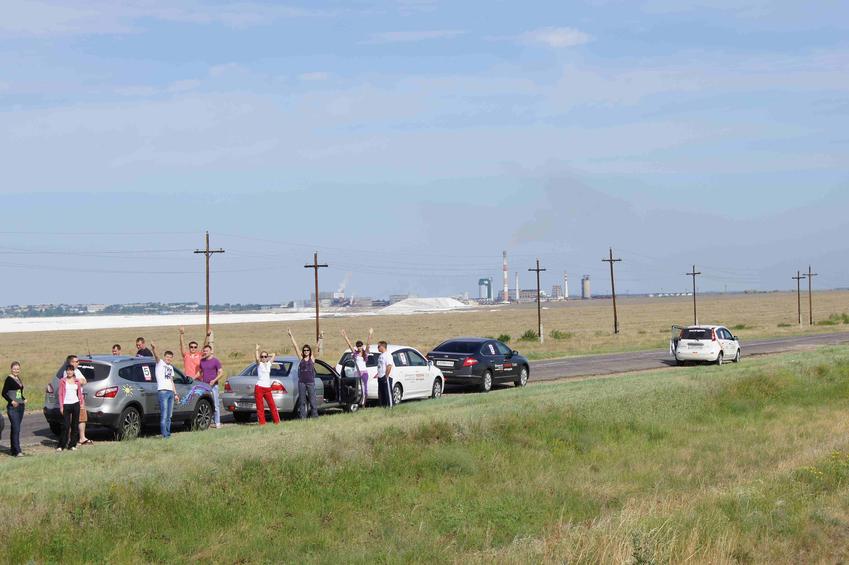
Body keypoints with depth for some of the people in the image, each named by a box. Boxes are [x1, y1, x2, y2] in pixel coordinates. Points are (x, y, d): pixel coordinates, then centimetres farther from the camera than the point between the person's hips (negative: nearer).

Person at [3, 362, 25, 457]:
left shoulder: (19, 379, 13)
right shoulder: (9, 379, -8)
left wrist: (24, 399, 6)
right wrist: (11, 401, -21)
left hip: (20, 406, 8)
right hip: (12, 407, -8)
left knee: (15, 429, 12)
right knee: (16, 429, -13)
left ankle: (13, 450, 18)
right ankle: (17, 451, -16)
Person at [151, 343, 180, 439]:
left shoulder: (171, 367, 22)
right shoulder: (160, 363, 2)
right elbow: (156, 357, -20)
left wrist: (175, 394, 21)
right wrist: (154, 350, -41)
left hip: (171, 392, 7)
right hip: (163, 391, -7)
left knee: (169, 416, 9)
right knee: (164, 415, -11)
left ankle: (168, 433, 14)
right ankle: (164, 434, -13)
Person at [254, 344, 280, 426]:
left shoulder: (269, 364, 13)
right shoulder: (259, 364, 1)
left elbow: (274, 355, 22)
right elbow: (257, 358, -22)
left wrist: (267, 356, 19)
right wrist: (257, 350, -22)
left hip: (267, 388, 4)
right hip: (259, 388, -4)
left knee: (272, 405, 2)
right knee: (260, 407, -2)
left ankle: (277, 421, 11)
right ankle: (262, 422, 3)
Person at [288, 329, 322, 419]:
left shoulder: (312, 358, 5)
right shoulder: (301, 358, 7)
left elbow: (317, 348, -3)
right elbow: (295, 346, 7)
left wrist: (320, 340, -12)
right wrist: (291, 336, 6)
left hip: (311, 382, -2)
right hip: (301, 382, 2)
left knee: (312, 400, -1)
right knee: (302, 401, 4)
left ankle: (314, 415, 4)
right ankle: (302, 417, 8)